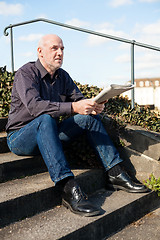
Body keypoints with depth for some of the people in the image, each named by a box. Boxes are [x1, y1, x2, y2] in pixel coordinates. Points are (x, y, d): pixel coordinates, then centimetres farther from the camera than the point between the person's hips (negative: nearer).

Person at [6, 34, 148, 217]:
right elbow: (34, 105, -30)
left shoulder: (62, 76, 8)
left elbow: (78, 99, 4)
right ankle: (69, 189, -46)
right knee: (46, 119, -37)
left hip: (48, 134, 6)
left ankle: (114, 174, -12)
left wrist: (91, 105, -21)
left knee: (89, 116, -8)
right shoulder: (26, 73, -14)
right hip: (20, 137, -6)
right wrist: (73, 107, -40)